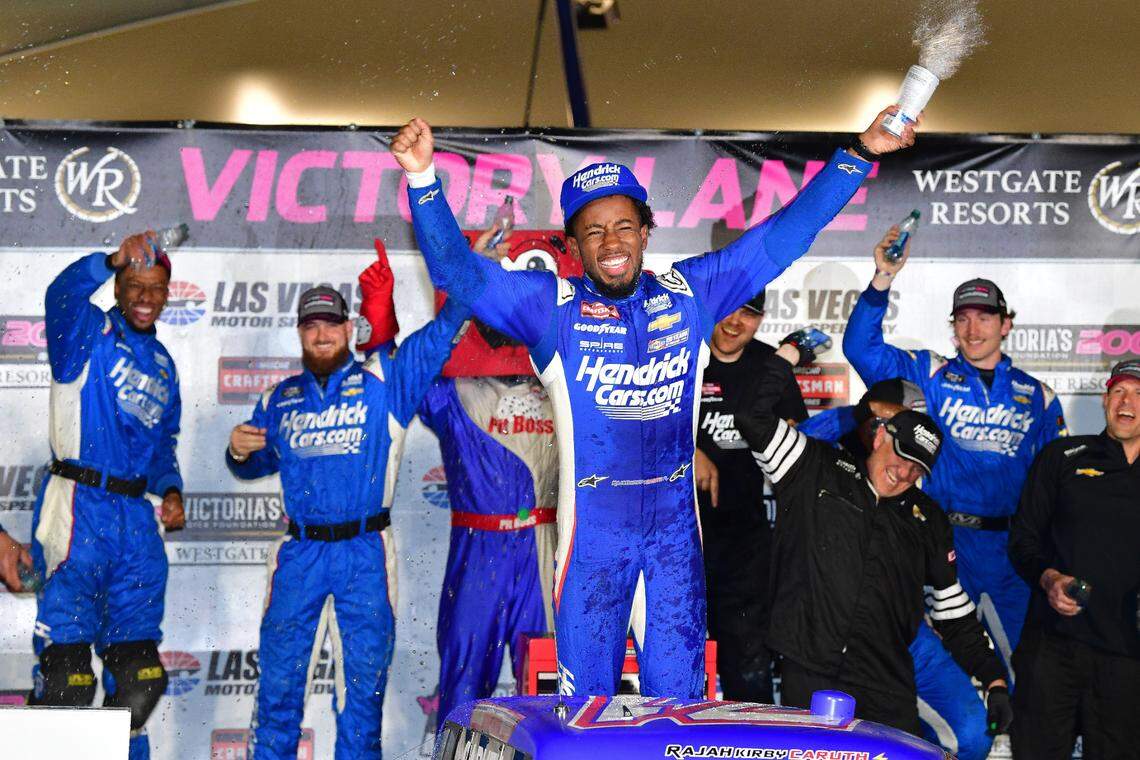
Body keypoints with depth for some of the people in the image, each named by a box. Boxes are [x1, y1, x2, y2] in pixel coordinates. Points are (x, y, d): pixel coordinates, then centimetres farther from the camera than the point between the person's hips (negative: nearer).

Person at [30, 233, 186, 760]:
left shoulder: (161, 363, 21)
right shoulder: (89, 333, 1)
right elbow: (62, 295, -22)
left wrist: (170, 490, 9)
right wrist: (112, 260, -36)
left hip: (137, 519, 6)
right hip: (79, 509, -6)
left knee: (139, 668, 8)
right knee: (66, 662, -11)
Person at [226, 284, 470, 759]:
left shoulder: (384, 381, 3)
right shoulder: (280, 399, 14)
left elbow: (441, 332, -3)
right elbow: (256, 465, 25)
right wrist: (238, 451, 2)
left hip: (365, 555, -2)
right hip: (299, 553, 2)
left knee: (364, 683, 3)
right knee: (279, 677, 2)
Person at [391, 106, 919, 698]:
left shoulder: (690, 294, 6)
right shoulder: (551, 306, -1)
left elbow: (784, 234, 10)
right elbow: (456, 269, -8)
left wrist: (859, 155, 8)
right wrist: (422, 180, -23)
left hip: (675, 522, 2)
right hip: (592, 523, -2)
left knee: (679, 696, 7)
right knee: (587, 698, 4)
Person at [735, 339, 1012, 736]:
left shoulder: (928, 520, 16)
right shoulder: (816, 472, 8)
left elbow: (954, 611, 19)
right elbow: (754, 419, -1)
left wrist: (994, 678, 12)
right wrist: (789, 354, 2)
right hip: (809, 682, -3)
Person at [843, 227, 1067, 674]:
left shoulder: (1037, 397, 12)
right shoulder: (931, 376, 7)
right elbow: (861, 347, -5)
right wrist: (884, 279, -18)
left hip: (1011, 552, 2)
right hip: (944, 544, -2)